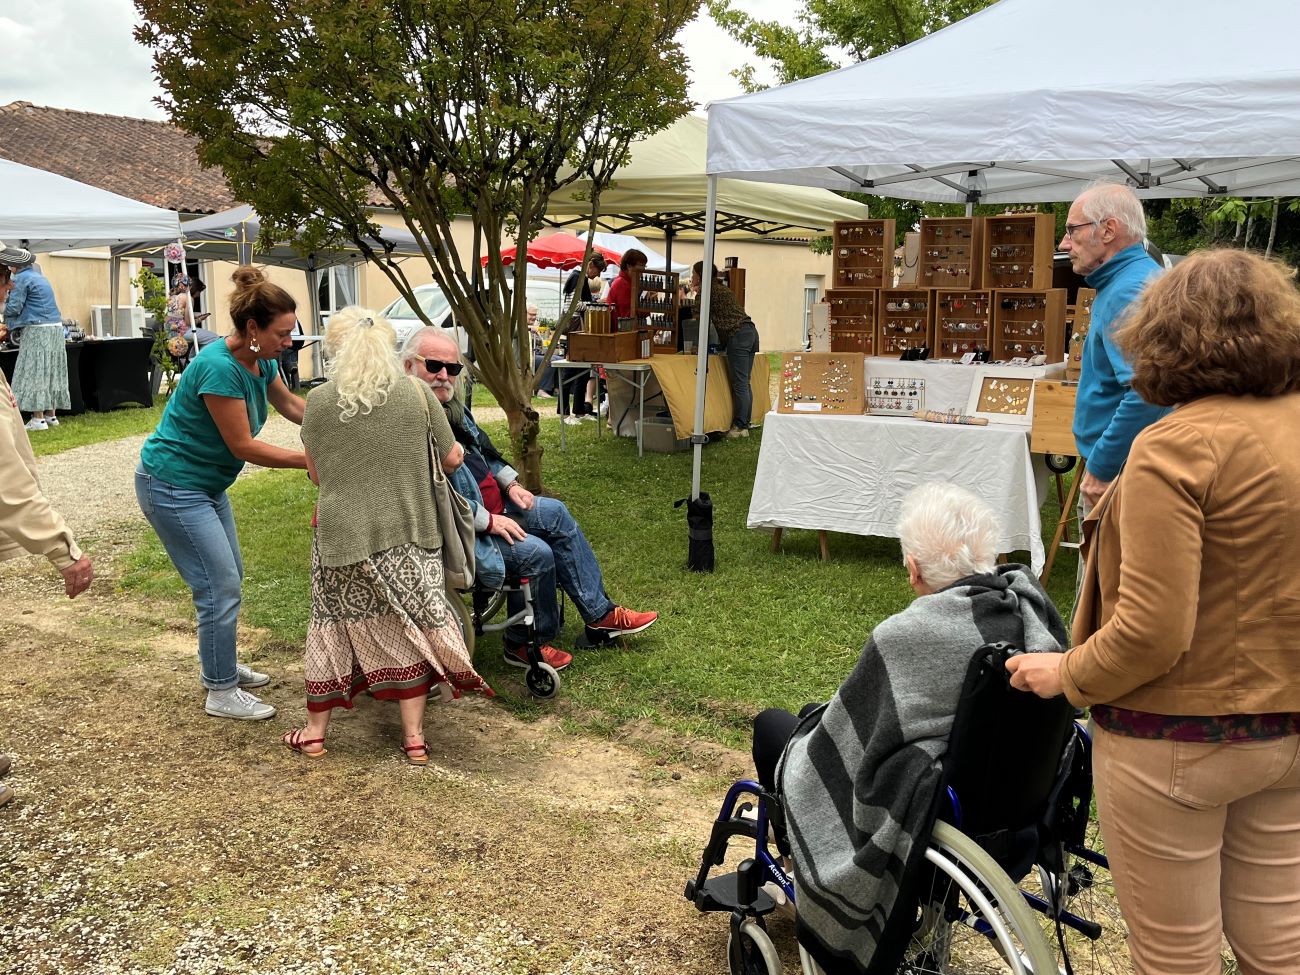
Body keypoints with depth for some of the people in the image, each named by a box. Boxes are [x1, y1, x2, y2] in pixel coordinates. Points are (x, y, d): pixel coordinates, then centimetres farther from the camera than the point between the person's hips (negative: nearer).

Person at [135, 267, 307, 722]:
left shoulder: (260, 361, -3)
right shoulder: (220, 368, -28)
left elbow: (291, 405, 15)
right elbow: (243, 446, -25)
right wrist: (308, 460, -22)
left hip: (204, 482, 9)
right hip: (172, 486, -9)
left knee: (228, 576, 17)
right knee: (220, 586, -6)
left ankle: (219, 665, 35)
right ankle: (222, 693, 6)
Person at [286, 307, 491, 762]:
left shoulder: (319, 400, -5)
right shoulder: (417, 393, -5)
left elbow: (316, 473, 4)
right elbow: (452, 459, 4)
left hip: (342, 534, 0)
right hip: (408, 534, 0)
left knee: (335, 625, 16)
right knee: (408, 628, 12)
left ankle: (315, 731, 30)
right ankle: (414, 736, 18)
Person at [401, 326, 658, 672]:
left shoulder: (450, 404, 7)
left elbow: (482, 448, 23)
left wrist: (509, 482, 11)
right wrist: (487, 521, -24)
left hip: (489, 505, 11)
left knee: (555, 513, 10)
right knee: (535, 553, -19)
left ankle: (600, 614, 17)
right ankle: (525, 644, 5)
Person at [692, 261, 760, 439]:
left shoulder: (708, 291, -2)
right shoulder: (722, 288, 25)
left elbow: (704, 320, 0)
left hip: (737, 336, -9)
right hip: (751, 332, 9)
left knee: (739, 384, -7)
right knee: (744, 383, 10)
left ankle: (740, 427, -5)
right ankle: (745, 424, 13)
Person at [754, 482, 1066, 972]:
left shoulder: (907, 638, -30)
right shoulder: (1031, 600, -10)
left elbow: (845, 734, -15)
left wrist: (791, 756, 8)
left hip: (926, 820, -7)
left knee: (773, 727, 14)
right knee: (818, 715, 25)